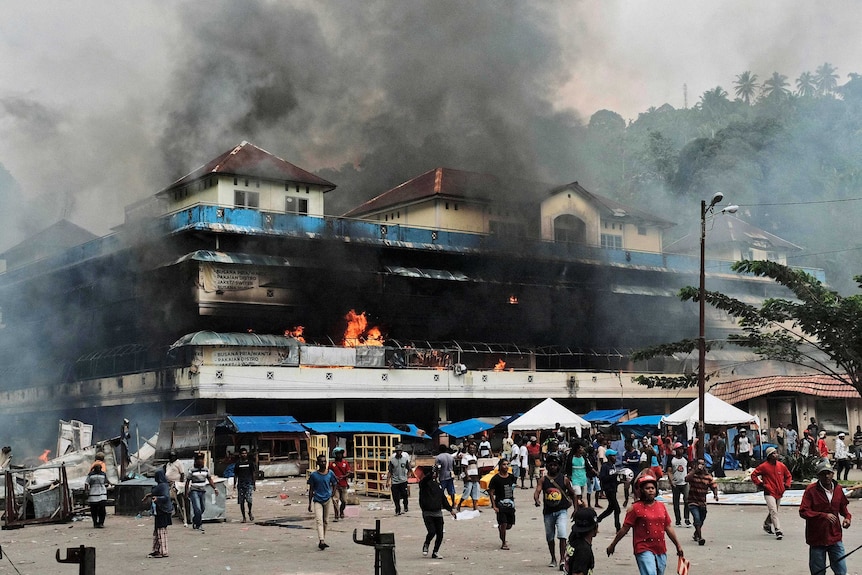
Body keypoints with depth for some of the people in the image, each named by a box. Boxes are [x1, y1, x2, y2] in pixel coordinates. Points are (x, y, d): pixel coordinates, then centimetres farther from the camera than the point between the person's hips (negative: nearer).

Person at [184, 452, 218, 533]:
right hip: (194, 491, -5)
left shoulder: (206, 470, 6)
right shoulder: (192, 470, -7)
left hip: (203, 491, 5)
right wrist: (186, 492, -4)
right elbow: (187, 481, -1)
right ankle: (199, 525, -2)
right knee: (197, 509, -13)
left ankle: (194, 521, 33)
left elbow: (210, 479, 10)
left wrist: (215, 488, 0)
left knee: (202, 509, 11)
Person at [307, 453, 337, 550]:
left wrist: (332, 494, -3)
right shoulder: (313, 475, -4)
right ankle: (322, 541, -25)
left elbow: (334, 484, 13)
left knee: (325, 521, 10)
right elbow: (311, 489, 2)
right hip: (317, 500, -2)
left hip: (327, 499, 2)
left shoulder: (330, 473, -1)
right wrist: (310, 503, 3)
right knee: (319, 520, -15)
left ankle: (323, 541, 21)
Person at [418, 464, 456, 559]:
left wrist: (450, 509, 17)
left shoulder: (439, 485, 14)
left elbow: (444, 499, 21)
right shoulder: (424, 483, -4)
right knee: (432, 531, -16)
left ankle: (435, 552, 15)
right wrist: (432, 471, -44)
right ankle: (426, 545, 15)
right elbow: (426, 478, -29)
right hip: (427, 513, -5)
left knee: (440, 534, 1)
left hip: (438, 513, 5)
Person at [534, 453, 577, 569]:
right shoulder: (543, 480, 1)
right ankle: (553, 559, 30)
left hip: (561, 511, -2)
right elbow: (537, 491, -13)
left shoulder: (564, 479, 1)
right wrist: (536, 500, -34)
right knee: (549, 537, 13)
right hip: (548, 512, 2)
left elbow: (572, 494, 12)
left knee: (562, 535, -19)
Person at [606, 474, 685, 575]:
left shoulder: (661, 506, 9)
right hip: (644, 550, -6)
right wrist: (612, 545, 0)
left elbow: (668, 528, 16)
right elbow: (624, 529, -2)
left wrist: (678, 546, 17)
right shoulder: (636, 508, -6)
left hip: (661, 550, 6)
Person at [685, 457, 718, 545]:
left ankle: (696, 535, 43)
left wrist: (715, 494, -18)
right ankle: (700, 538, -21)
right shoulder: (693, 474, -7)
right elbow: (687, 479, -28)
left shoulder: (708, 476, 3)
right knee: (697, 519, -21)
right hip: (693, 501, -4)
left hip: (702, 502, 4)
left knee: (701, 521, 18)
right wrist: (695, 470, -28)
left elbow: (714, 486, 2)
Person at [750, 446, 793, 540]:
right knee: (774, 511, -17)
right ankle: (778, 531, -18)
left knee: (773, 511, 18)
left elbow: (788, 476, 20)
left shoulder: (781, 466, 4)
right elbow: (753, 475, -1)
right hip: (769, 493, -5)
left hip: (779, 493, 5)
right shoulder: (764, 466, -9)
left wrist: (786, 485, 7)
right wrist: (760, 484, -8)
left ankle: (767, 525, 42)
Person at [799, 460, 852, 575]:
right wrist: (824, 515, -25)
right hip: (817, 538, -3)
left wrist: (847, 517, 1)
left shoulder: (838, 489, 5)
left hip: (835, 537, 3)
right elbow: (803, 512, -16)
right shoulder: (811, 490, -10)